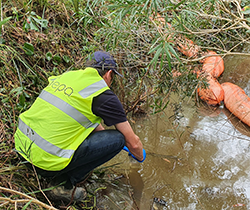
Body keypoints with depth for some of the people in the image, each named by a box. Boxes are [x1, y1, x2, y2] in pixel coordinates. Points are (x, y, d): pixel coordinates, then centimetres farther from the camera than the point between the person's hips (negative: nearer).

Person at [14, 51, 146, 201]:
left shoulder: (67, 75, 13)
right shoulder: (104, 95, -8)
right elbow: (133, 143, 2)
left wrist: (104, 133, 41)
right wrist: (140, 157, 24)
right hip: (45, 161, -8)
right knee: (118, 138, -3)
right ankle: (66, 185, 4)